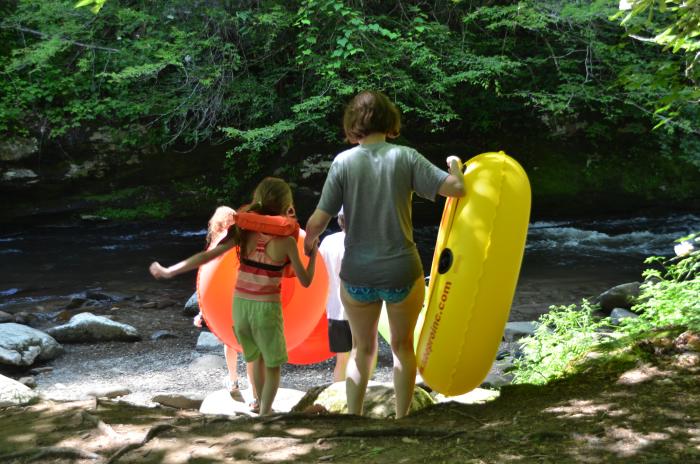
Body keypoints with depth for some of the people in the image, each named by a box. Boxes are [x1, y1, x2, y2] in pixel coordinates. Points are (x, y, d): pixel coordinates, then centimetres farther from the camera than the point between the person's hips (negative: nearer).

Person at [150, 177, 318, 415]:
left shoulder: (245, 231, -5)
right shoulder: (286, 241, -14)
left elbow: (207, 255, -8)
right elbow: (305, 281, -7)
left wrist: (168, 271, -1)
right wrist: (313, 252, 8)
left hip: (240, 304, 5)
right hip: (266, 308, -5)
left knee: (258, 358, 26)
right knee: (272, 366, 14)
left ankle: (264, 409, 40)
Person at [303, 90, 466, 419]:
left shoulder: (343, 162, -7)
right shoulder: (405, 157, -8)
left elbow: (318, 221, -9)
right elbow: (456, 188, -9)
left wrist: (308, 241, 13)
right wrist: (455, 165, 12)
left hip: (357, 276, 0)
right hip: (402, 273, 0)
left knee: (362, 349, 21)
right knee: (402, 346, 21)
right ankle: (402, 420, 27)